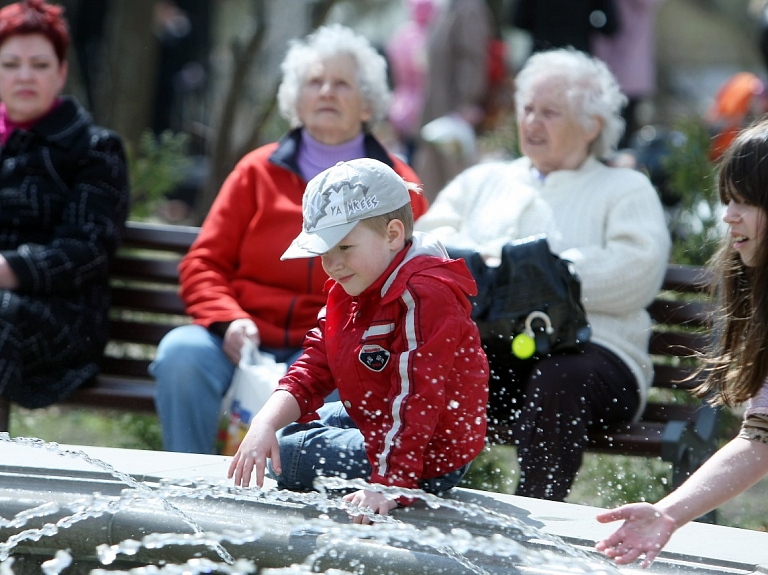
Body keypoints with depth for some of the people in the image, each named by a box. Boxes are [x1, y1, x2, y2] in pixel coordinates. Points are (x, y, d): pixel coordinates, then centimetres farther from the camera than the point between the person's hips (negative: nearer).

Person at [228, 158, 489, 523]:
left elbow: (416, 397, -32)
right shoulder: (351, 289, 6)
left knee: (285, 455, -13)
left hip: (426, 459, -11)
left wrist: (388, 486, -36)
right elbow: (314, 368, 1)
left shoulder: (422, 300, -27)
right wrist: (266, 422, -16)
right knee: (284, 430, 25)